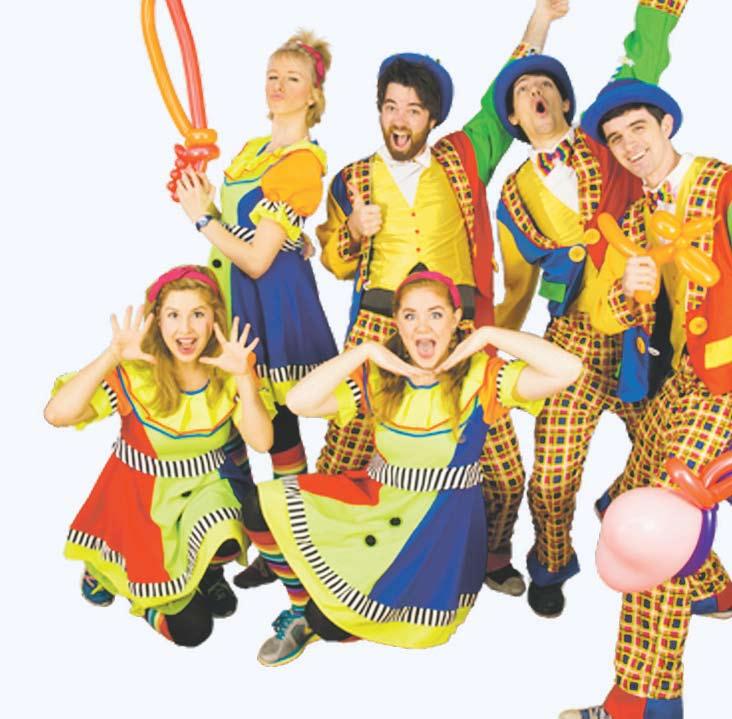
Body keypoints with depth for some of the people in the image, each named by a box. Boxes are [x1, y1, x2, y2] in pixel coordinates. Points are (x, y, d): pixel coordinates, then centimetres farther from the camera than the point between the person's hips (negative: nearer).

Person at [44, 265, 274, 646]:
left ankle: (209, 575, 9)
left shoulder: (228, 372, -12)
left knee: (223, 542, -32)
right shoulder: (134, 374, -22)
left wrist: (243, 376, -33)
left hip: (209, 483, 3)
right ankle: (109, 567, 26)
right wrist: (112, 357, -41)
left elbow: (261, 442, -21)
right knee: (188, 628, -4)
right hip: (145, 494, -2)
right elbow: (56, 415, -33)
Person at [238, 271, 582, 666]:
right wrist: (365, 350, -21)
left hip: (441, 524, -4)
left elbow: (567, 369, -25)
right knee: (263, 506, -11)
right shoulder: (377, 376, -4)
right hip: (377, 500, 4)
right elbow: (299, 402, -17)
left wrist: (490, 335, -25)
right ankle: (301, 609, 12)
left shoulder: (480, 375, -12)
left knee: (331, 621, -16)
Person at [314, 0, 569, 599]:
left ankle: (493, 557, 27)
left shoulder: (461, 162, 12)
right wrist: (354, 230, -3)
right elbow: (336, 263, 18)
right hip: (377, 329, 0)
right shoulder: (352, 180, 13)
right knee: (343, 459, -5)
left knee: (504, 467, 0)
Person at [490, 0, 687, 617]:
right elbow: (518, 286, 15)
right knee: (553, 477, -3)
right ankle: (551, 567, 26)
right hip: (575, 339, 0)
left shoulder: (606, 141, 6)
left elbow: (647, 57, 0)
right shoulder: (515, 194, 9)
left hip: (647, 332, 0)